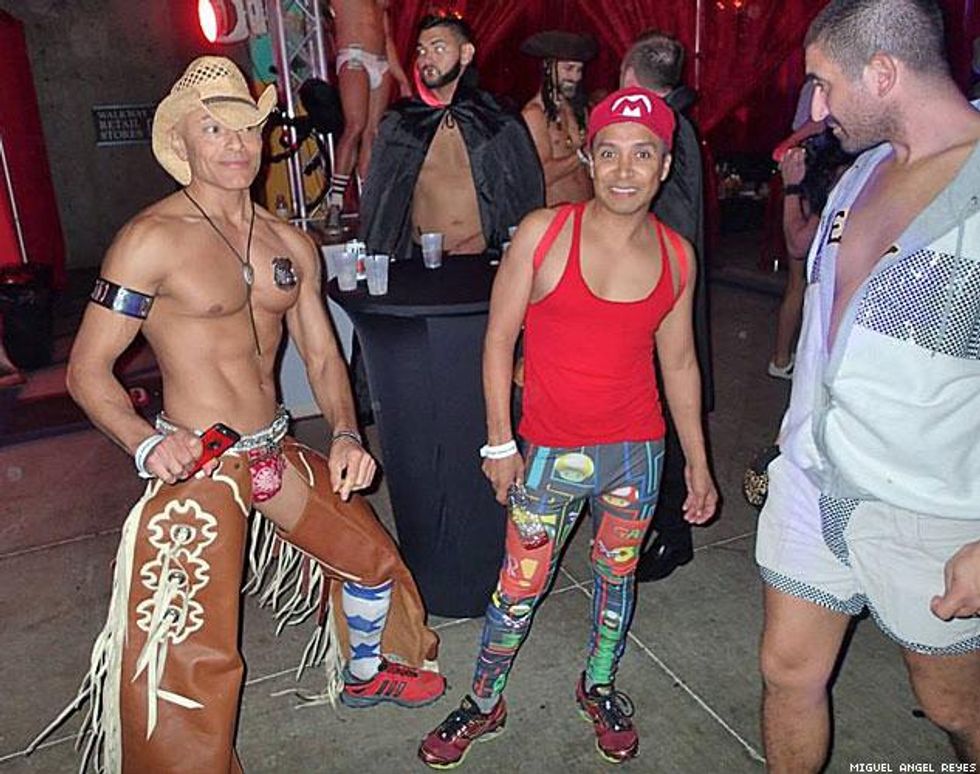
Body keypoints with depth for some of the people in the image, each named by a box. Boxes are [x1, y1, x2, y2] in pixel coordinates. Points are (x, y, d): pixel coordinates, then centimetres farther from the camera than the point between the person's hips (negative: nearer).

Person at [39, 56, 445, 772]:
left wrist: (346, 436, -7)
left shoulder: (291, 244, 6)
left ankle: (366, 674, 47)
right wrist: (146, 443, -28)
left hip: (278, 454, 7)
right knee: (188, 659, -5)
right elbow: (88, 370, -11)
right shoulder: (152, 239, -12)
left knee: (373, 558, 18)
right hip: (197, 466, -6)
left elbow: (322, 356, 9)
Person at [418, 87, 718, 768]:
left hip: (638, 450, 3)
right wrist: (499, 440, -6)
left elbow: (679, 362, 8)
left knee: (617, 576, 19)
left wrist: (698, 461, 11)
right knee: (520, 588, 8)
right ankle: (483, 705, 34)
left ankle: (599, 687, 46)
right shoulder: (543, 233, -10)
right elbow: (500, 337, -5)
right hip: (551, 454, -2)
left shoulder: (677, 255, 0)